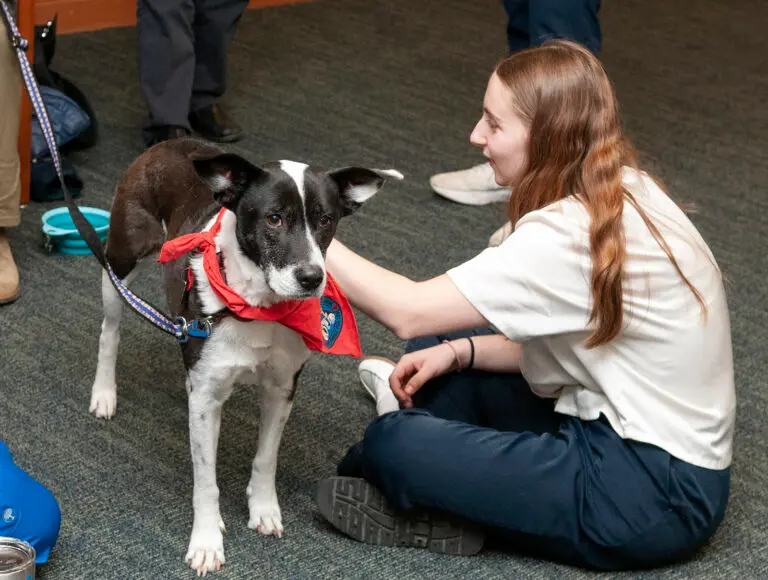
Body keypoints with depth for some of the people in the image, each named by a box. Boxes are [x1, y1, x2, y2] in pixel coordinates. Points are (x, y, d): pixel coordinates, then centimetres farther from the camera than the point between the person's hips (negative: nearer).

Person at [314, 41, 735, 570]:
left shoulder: (573, 235, -24)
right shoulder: (621, 194, 3)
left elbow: (408, 312, -25)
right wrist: (458, 352, -1)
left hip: (653, 494, -10)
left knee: (394, 444, -15)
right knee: (440, 350, 10)